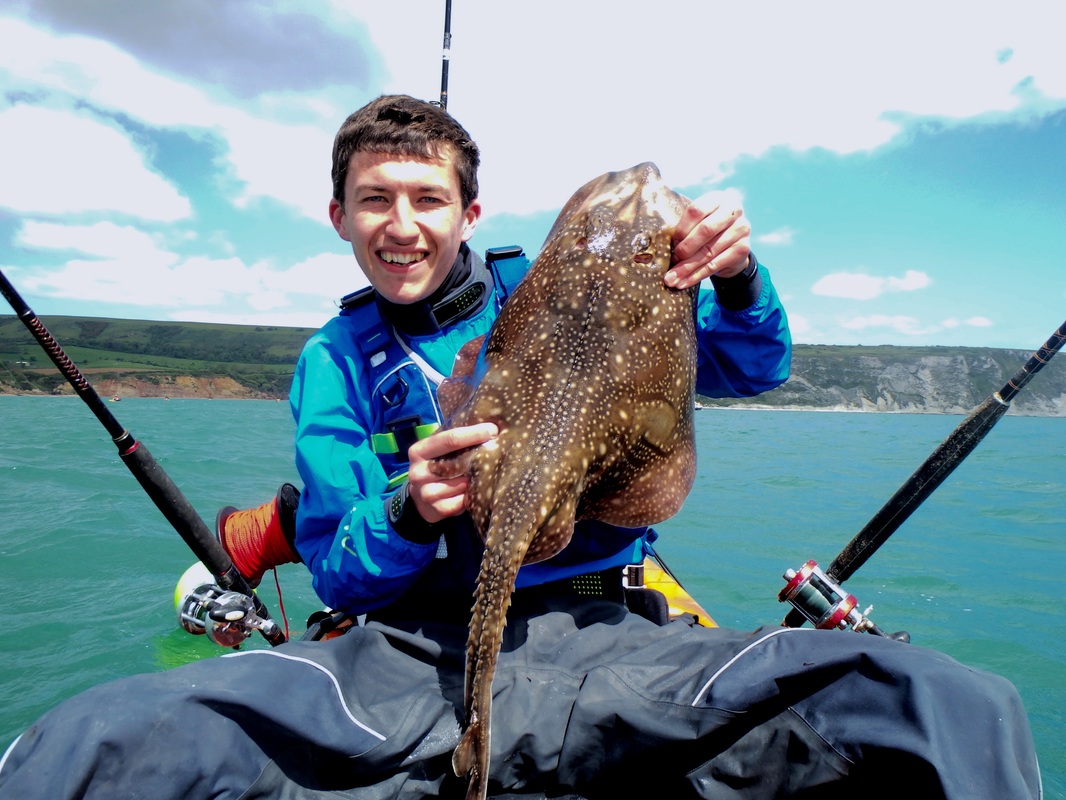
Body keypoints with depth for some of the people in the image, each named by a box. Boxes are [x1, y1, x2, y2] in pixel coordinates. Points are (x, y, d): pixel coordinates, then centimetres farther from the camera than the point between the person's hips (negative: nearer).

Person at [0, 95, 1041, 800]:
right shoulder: (333, 362, 12)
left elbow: (753, 369, 12)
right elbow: (338, 579, 6)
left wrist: (737, 282, -9)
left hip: (592, 647, 1)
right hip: (404, 657, 1)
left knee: (957, 711, -22)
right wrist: (406, 513, -16)